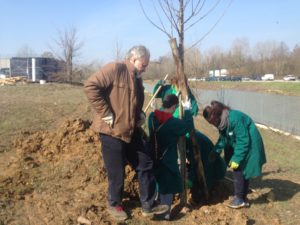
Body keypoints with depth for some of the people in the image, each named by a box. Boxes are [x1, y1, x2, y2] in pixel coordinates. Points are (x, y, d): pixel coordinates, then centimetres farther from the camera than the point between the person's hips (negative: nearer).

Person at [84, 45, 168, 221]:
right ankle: (114, 205, 28)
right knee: (117, 172, 4)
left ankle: (148, 205, 22)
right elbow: (91, 86, -24)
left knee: (146, 164, 10)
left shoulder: (137, 78, 15)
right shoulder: (115, 69, -13)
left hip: (131, 131, 9)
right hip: (112, 131, -8)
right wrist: (106, 114, -23)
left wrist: (140, 115, 8)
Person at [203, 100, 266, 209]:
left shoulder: (234, 119, -31)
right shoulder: (222, 121, -2)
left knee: (239, 170, -6)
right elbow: (223, 139, 9)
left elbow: (243, 141, -27)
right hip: (239, 146, 9)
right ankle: (243, 198, 23)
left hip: (249, 146, -9)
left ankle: (240, 198, 6)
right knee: (241, 171, 13)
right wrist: (214, 152, 2)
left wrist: (236, 159, -24)